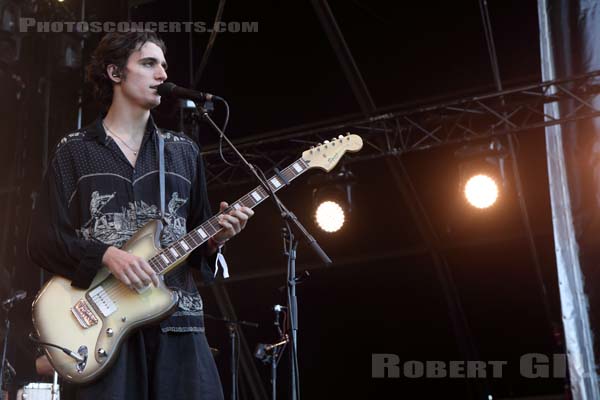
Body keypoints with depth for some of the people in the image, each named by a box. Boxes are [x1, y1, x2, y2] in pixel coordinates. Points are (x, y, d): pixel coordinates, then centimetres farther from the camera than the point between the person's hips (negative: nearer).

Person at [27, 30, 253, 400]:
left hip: (177, 317, 3)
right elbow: (43, 239, -1)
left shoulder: (184, 151, 16)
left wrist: (217, 236, -5)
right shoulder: (74, 151, 6)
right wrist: (106, 254, -16)